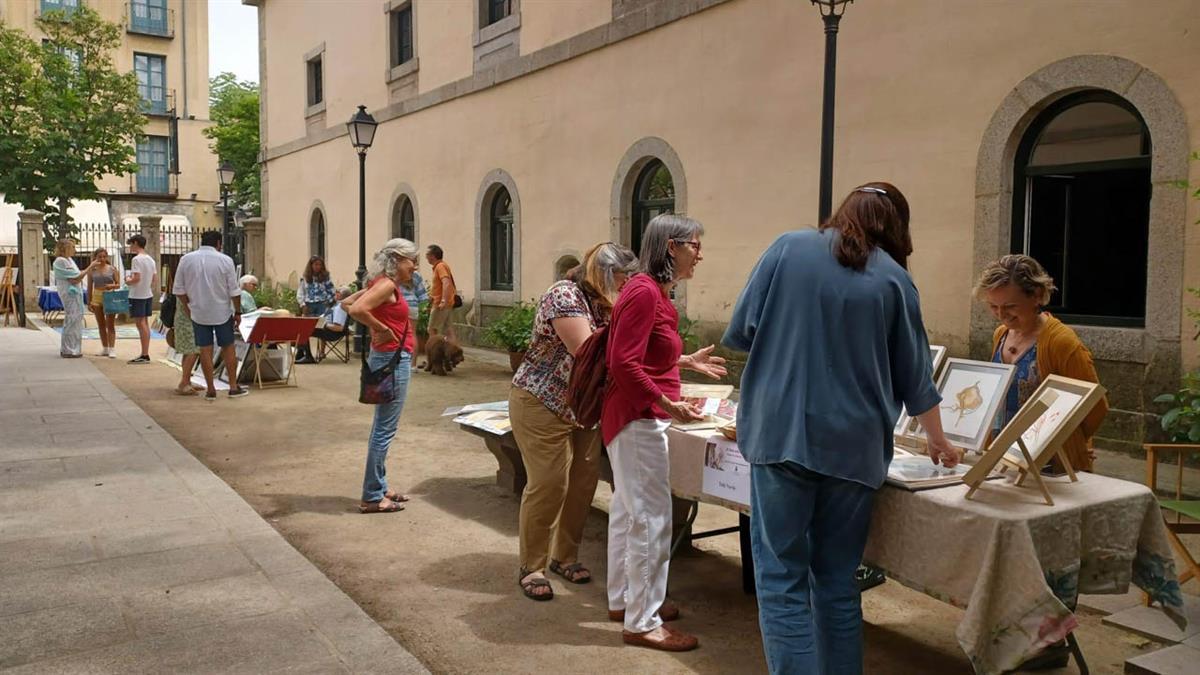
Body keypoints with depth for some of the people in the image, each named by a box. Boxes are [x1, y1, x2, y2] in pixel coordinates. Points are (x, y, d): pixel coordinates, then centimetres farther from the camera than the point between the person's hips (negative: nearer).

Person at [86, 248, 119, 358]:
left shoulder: (112, 269, 0)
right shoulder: (92, 270, 4)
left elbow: (118, 285, 3)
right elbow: (90, 287, 7)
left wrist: (112, 285, -19)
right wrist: (89, 302, 5)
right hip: (97, 297, 2)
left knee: (110, 325, -4)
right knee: (101, 325, 9)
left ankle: (112, 349, -6)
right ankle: (105, 348, 17)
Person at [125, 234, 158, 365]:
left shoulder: (137, 259, -15)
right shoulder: (151, 259, 11)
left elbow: (136, 278, -22)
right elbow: (155, 280, 12)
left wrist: (127, 281, -3)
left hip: (137, 296, -8)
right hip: (148, 295, 8)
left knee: (140, 324, -6)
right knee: (145, 323, 13)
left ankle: (144, 355, -5)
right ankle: (145, 354, 17)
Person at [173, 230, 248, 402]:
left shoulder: (186, 259, -2)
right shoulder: (225, 260, -9)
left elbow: (178, 289, 1)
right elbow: (234, 291, -7)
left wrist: (187, 307, 14)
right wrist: (238, 312, 2)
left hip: (198, 313, 2)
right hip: (222, 312, -2)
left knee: (205, 350, 7)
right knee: (228, 348, 10)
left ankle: (211, 390, 10)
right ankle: (233, 387, 14)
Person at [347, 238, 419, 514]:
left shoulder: (383, 284, 12)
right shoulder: (387, 285, -15)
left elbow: (348, 302, 20)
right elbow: (357, 309, -29)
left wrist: (375, 328, 13)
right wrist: (383, 330, -17)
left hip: (393, 359, 10)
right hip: (393, 359, -10)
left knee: (382, 428, 16)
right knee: (385, 429, -4)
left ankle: (379, 488, 25)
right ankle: (372, 497, 3)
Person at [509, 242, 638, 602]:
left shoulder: (605, 304, 5)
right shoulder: (565, 296, -20)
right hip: (542, 405, -8)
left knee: (583, 481, 7)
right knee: (548, 484, -5)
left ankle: (565, 556, 25)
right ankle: (532, 566, 11)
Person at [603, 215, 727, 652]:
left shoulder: (651, 291, 11)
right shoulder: (645, 292, -20)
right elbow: (624, 363, -24)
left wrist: (687, 361, 18)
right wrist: (668, 404, -24)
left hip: (635, 417, 11)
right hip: (638, 419, -11)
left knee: (629, 511, 18)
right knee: (651, 519, -4)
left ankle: (624, 599, 31)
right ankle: (642, 623, 6)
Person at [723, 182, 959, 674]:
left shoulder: (788, 248, 5)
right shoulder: (895, 278, 9)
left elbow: (740, 333, 2)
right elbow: (915, 375, 16)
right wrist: (937, 440, 32)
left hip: (781, 434, -2)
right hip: (853, 445, 2)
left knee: (782, 578, 2)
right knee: (838, 579, 15)